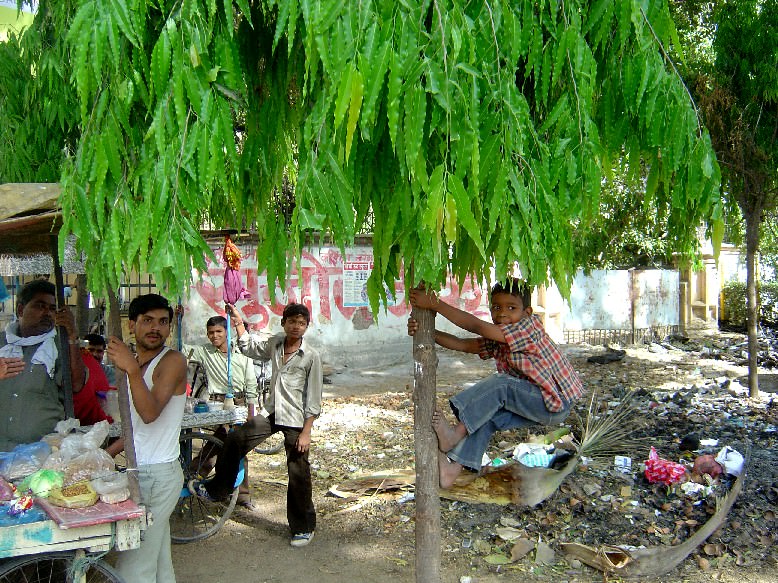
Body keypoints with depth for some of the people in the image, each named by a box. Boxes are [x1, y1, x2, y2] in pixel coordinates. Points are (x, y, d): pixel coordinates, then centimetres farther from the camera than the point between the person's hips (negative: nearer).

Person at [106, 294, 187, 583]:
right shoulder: (133, 362, 14)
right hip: (139, 471, 8)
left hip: (158, 474, -8)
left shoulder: (173, 361, -12)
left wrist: (132, 370, -37)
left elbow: (150, 412, -27)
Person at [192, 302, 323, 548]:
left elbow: (313, 399, -11)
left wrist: (306, 432, -13)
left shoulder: (311, 357, -12)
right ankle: (215, 489, 20)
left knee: (298, 474, 2)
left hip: (296, 420, -5)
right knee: (235, 440, -1)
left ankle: (303, 527, 18)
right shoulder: (274, 344, 4)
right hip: (271, 413, 5)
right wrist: (238, 322, 11)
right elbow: (249, 347, 23)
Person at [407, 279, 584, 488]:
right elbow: (464, 344, -7)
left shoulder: (530, 326, -20)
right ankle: (455, 466, -11)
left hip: (556, 405, -9)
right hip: (533, 404, 9)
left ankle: (457, 432, -18)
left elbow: (477, 326, -27)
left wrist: (435, 304, -31)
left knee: (499, 384, -24)